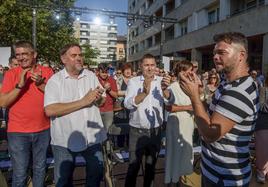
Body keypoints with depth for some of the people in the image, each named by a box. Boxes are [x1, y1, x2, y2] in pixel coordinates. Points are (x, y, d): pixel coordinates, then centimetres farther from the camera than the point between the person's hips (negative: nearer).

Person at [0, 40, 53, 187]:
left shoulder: (47, 72, -1)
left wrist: (41, 84, -18)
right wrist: (19, 85, -21)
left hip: (43, 130, 1)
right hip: (18, 132, -1)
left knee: (40, 169, 17)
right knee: (20, 173, 8)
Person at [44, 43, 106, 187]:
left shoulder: (91, 76, 3)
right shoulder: (55, 80, -10)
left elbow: (102, 101, 9)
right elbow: (50, 110, -23)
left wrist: (98, 97, -16)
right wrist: (83, 102, -23)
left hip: (92, 136, 3)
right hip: (65, 139, -3)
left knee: (96, 174, 20)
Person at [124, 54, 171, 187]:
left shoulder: (162, 81, -2)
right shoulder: (133, 82, -7)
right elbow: (128, 104, -20)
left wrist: (164, 89, -35)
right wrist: (144, 92, -35)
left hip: (156, 131, 3)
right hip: (137, 131, -2)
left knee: (151, 165, 21)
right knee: (134, 166, 8)